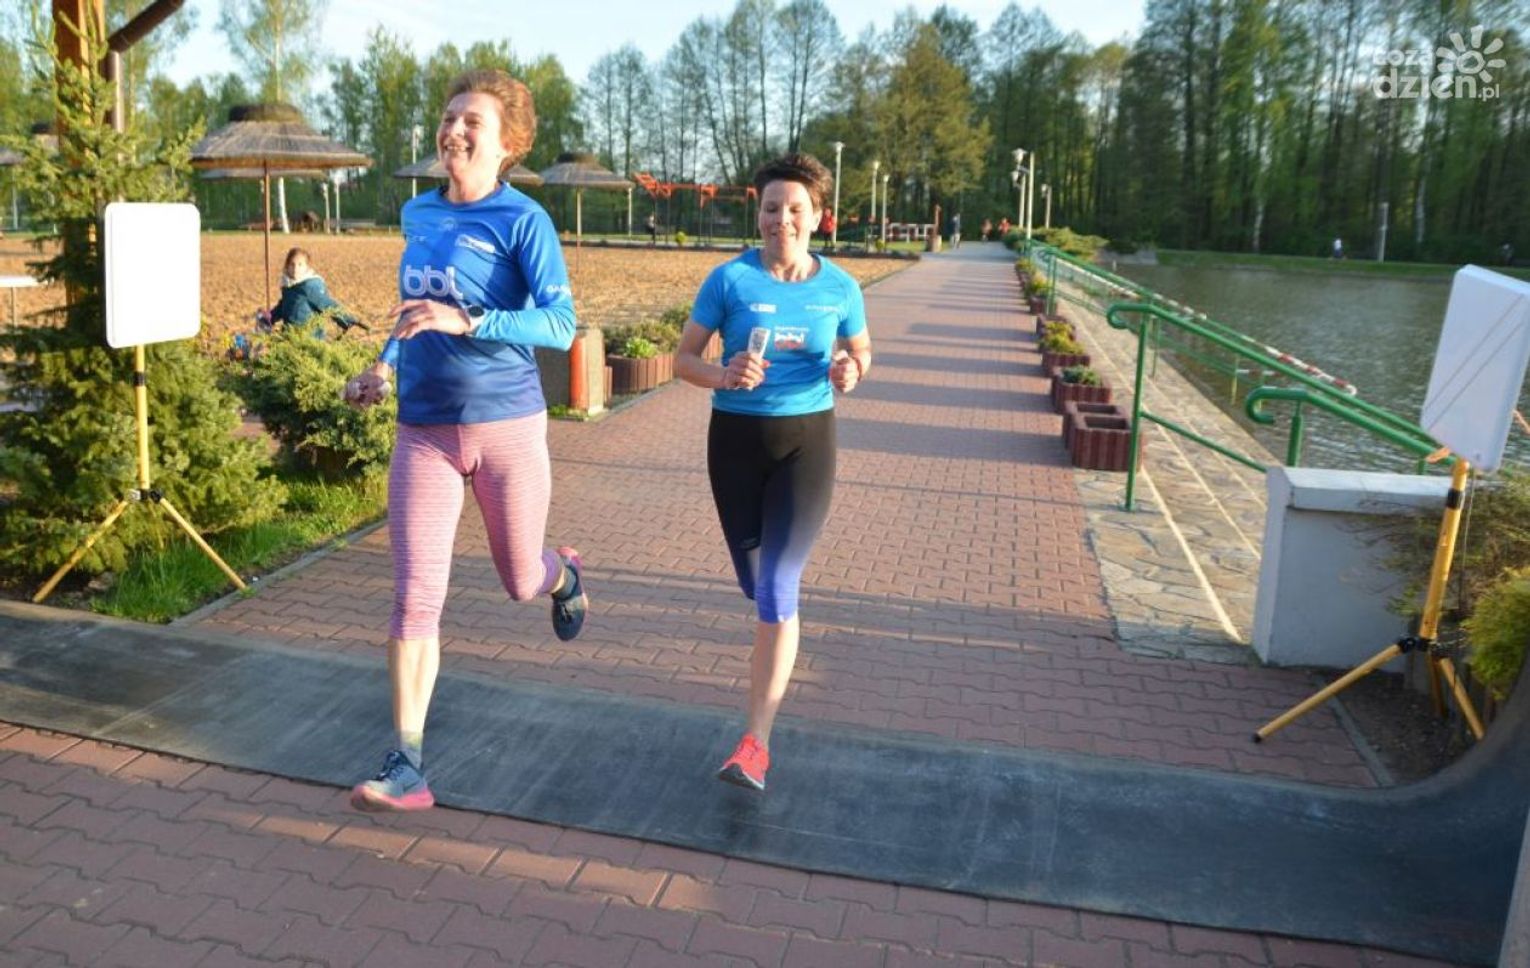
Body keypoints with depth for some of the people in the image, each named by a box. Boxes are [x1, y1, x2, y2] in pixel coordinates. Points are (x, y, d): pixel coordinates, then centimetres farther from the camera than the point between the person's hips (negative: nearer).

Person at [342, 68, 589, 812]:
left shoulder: (522, 220, -8)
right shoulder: (418, 215, 10)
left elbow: (560, 325, -17)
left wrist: (466, 322, -29)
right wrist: (385, 367, 8)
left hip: (507, 425, -4)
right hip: (424, 432, 4)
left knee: (520, 583, 13)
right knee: (414, 598, -4)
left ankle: (563, 576, 51)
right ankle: (407, 768, 3)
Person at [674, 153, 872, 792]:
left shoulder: (839, 287, -2)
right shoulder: (730, 279, -6)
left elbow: (861, 353, 13)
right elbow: (683, 359, -2)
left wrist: (849, 373, -11)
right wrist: (724, 376, -23)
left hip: (807, 441, -1)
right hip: (736, 439, 1)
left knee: (777, 587, -12)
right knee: (755, 585, 14)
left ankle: (756, 744, -7)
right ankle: (780, 635, 50)